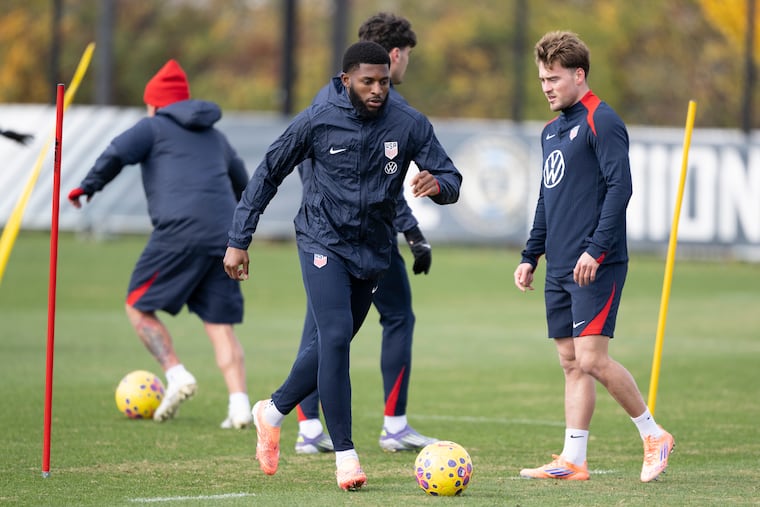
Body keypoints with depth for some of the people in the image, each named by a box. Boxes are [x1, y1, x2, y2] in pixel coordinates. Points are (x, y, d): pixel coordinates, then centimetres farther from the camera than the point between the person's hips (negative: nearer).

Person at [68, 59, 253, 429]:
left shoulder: (153, 127, 10)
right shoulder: (215, 136, 28)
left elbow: (116, 154, -7)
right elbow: (242, 186, 37)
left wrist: (87, 187, 7)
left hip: (180, 231, -5)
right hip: (224, 235, 5)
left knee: (138, 306, 7)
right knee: (220, 324, 4)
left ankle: (176, 374, -8)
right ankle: (239, 404, -10)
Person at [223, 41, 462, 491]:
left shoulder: (409, 124, -6)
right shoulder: (318, 121, -10)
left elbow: (451, 179, -4)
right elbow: (268, 176, -1)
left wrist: (437, 184, -31)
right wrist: (239, 241, -3)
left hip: (374, 250, 4)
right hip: (324, 242, -4)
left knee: (332, 344, 11)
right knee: (336, 337, -19)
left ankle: (273, 412, 36)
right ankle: (345, 455, -15)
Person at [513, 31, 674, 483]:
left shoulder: (602, 122, -9)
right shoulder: (552, 131, 18)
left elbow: (619, 187, -16)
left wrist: (595, 249, -22)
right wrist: (530, 257, 20)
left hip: (597, 267, -9)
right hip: (560, 269, 9)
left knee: (591, 358, -13)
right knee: (571, 363, 6)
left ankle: (654, 435, 2)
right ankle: (573, 462, 5)